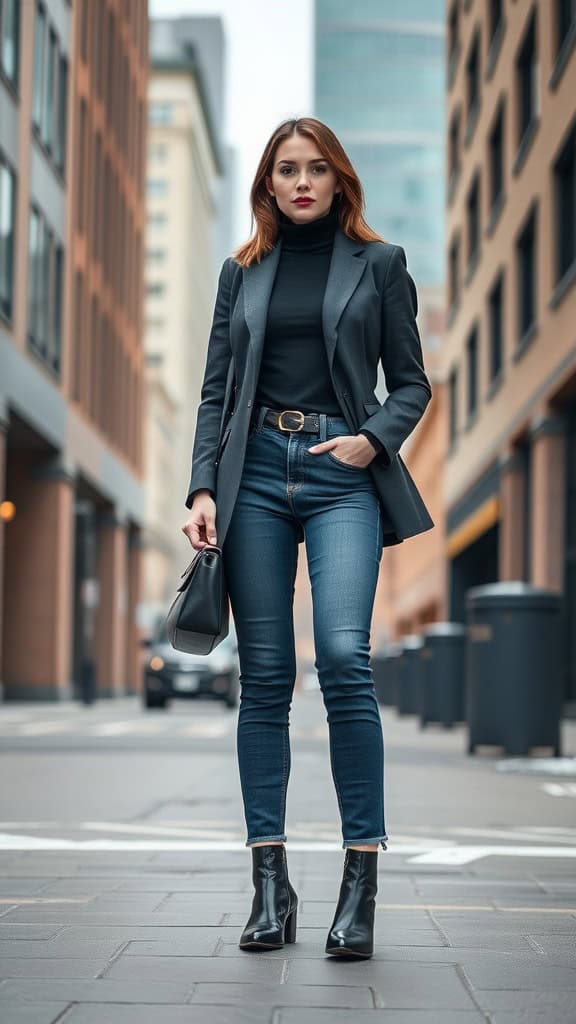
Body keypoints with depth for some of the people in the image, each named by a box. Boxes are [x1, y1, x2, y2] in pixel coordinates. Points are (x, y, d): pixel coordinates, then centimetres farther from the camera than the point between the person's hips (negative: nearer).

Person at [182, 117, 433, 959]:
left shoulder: (379, 264, 10)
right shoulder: (242, 272, 15)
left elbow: (412, 382, 10)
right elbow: (216, 392, 12)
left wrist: (374, 440, -10)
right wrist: (203, 490, 0)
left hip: (343, 476, -2)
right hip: (256, 473, 2)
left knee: (343, 657, -19)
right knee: (264, 677, 0)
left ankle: (361, 882, -13)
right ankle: (270, 885, 4)